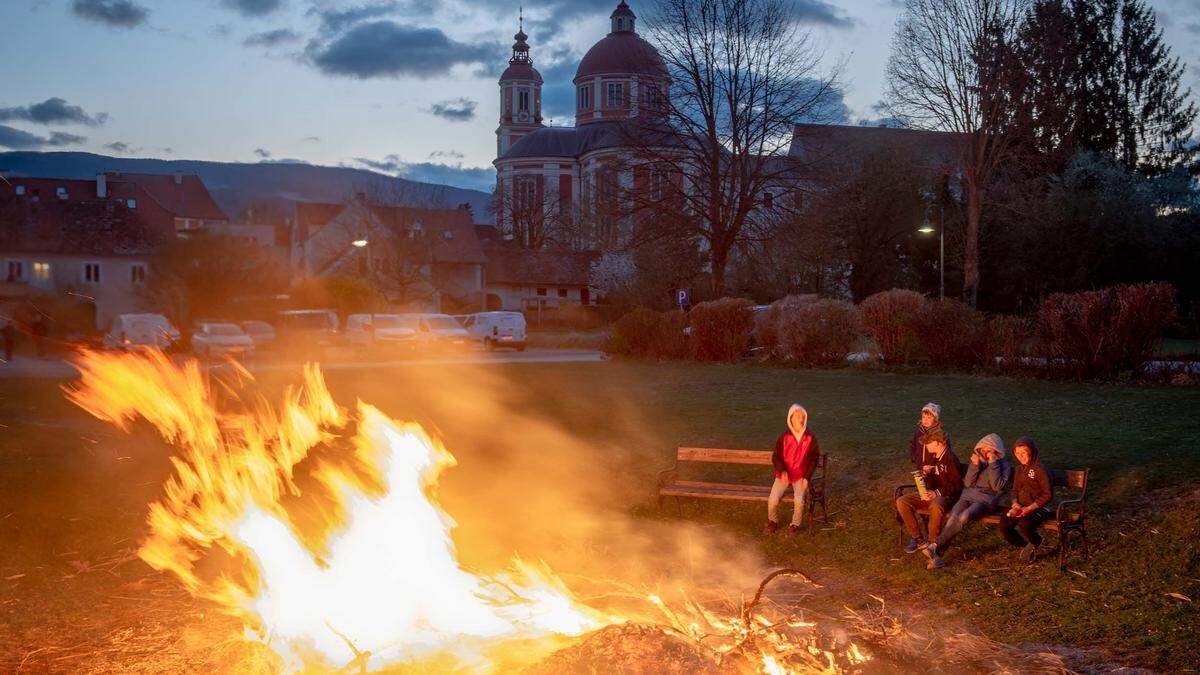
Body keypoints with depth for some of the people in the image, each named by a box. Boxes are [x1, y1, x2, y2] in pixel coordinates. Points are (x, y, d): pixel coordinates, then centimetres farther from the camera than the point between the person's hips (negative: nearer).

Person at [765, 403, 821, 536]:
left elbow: (813, 459, 0)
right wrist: (782, 470, -19)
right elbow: (776, 457, 0)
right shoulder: (784, 437, -6)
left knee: (799, 500, -28)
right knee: (773, 500, -20)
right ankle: (773, 522, 10)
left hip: (801, 476, 0)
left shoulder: (810, 438, -4)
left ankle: (795, 525, -1)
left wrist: (806, 478, -10)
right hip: (784, 474, 0)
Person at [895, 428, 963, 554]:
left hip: (945, 495, -8)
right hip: (928, 493, 8)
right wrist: (924, 474, 3)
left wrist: (937, 493, -24)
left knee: (936, 505, -42)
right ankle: (917, 538, -9)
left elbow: (956, 485, -15)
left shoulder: (950, 459, -10)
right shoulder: (929, 457, 15)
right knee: (901, 502, -14)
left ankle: (933, 542, -24)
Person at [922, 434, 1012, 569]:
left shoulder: (1004, 465, 8)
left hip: (986, 499, -4)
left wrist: (993, 464, -9)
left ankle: (935, 546, -34)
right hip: (968, 495, 4)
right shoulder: (978, 459, 21)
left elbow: (998, 486, -7)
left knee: (964, 517, -34)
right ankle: (936, 555, -37)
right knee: (953, 517, -29)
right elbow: (968, 483, 11)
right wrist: (975, 466, -4)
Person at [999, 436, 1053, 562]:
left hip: (1039, 507, -6)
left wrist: (1029, 508, -20)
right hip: (1021, 506, 6)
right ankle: (1024, 546, 6)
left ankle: (1036, 543, 1)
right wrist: (1015, 504, -3)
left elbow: (1048, 495, -14)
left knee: (1024, 524, -36)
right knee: (1003, 525, -20)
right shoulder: (1019, 469, 11)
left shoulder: (1040, 470, -13)